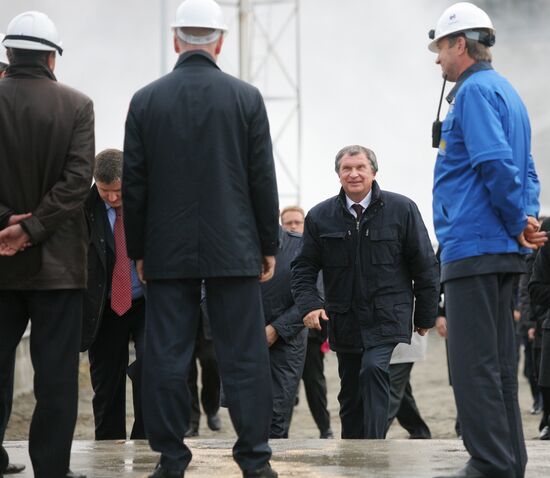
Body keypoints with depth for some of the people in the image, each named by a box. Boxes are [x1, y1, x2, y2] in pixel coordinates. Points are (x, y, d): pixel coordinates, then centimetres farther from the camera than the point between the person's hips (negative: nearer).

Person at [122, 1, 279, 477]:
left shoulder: (146, 100, 0)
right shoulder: (246, 97, -3)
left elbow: (133, 185, 2)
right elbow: (263, 181, -1)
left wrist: (139, 250, 10)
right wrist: (269, 245, 7)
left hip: (167, 253, 1)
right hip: (234, 250, -1)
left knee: (166, 357, 4)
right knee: (245, 356, 3)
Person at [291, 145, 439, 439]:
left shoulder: (402, 210, -2)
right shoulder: (320, 217, 4)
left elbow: (424, 266, 3)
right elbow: (304, 267, 8)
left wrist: (425, 316, 4)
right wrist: (308, 304, -10)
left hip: (387, 317, -3)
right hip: (344, 322, 3)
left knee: (374, 369, -25)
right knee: (350, 394, 9)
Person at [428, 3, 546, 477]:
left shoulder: (475, 91, -11)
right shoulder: (506, 92, 20)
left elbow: (497, 164, -22)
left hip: (473, 245, -10)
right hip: (501, 250, 10)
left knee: (474, 365, -8)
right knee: (497, 362, 13)